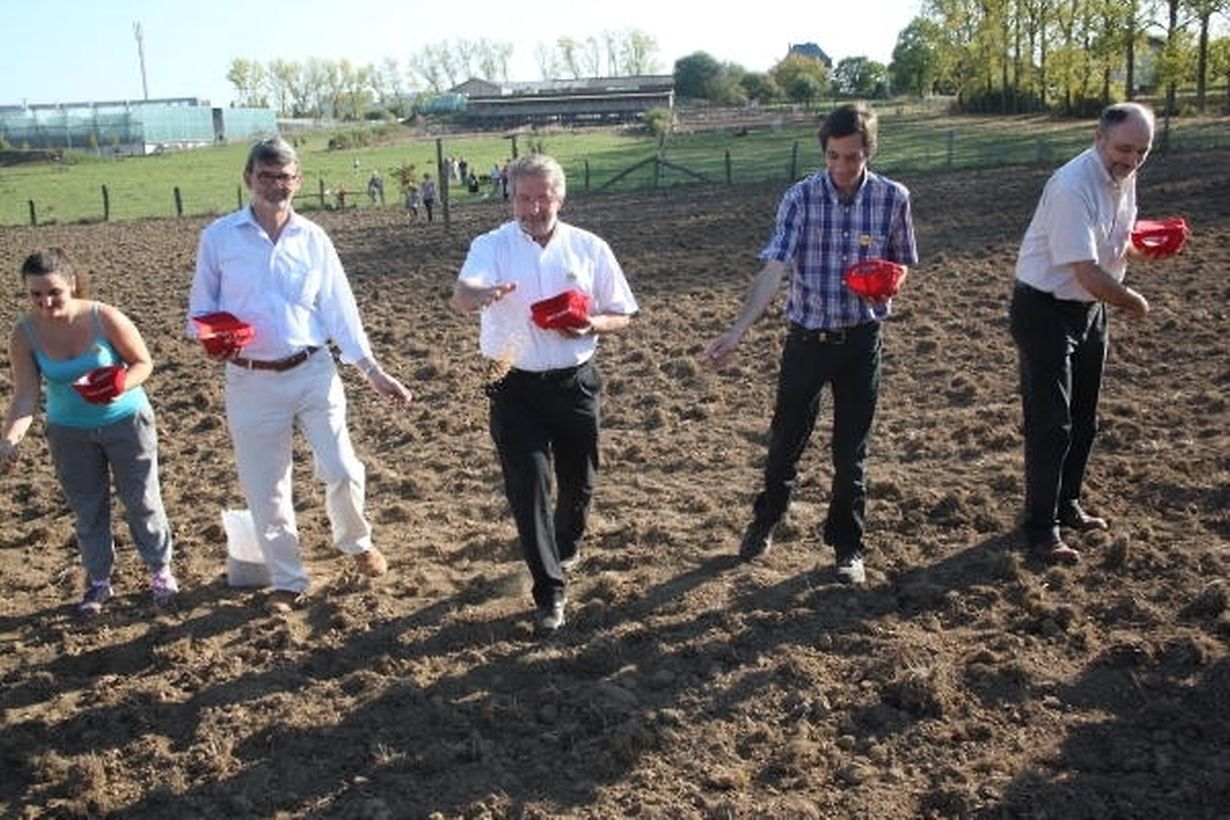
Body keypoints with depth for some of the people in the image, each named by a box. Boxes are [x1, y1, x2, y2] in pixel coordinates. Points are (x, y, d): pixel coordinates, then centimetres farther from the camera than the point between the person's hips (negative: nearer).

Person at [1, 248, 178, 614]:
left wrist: (121, 385, -32)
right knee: (87, 509, 14)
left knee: (142, 501, 9)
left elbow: (143, 363, -12)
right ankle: (98, 580, 31)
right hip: (69, 432, 2)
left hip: (126, 422, -2)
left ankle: (161, 568, 29)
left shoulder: (105, 319, -24)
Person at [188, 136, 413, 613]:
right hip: (250, 380, 0)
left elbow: (339, 309, 6)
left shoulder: (313, 239, 4)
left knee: (342, 471, -2)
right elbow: (200, 306, 5)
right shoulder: (219, 238, -1)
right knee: (265, 489, 7)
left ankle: (356, 542, 30)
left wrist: (373, 371, 2)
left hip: (313, 372, 1)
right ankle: (287, 581, 26)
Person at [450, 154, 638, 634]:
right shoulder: (492, 246, -5)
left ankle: (565, 546, 46)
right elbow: (460, 297, -24)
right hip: (516, 387, -2)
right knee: (527, 484, -6)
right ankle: (549, 590, 4)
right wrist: (482, 294, -49)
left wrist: (591, 325, -17)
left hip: (575, 383, 2)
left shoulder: (589, 248, 0)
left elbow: (622, 315, 6)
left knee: (578, 480, 16)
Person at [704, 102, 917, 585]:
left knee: (851, 450, 9)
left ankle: (848, 546, 27)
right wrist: (737, 331, -30)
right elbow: (774, 268, -18)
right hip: (808, 337, 0)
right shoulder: (801, 198, -10)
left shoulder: (893, 198, -5)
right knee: (786, 439, 12)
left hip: (862, 340, 1)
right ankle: (765, 520, 38)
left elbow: (903, 263, 8)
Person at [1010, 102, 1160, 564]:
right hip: (1045, 311, -9)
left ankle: (1066, 506, 35)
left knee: (1083, 420, 17)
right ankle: (1041, 531, 5)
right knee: (1050, 425, -6)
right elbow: (1088, 274, -29)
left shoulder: (1123, 178, 2)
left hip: (1090, 308, 9)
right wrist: (1135, 302, -13)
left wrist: (1141, 247, -1)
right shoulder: (1073, 188, -26)